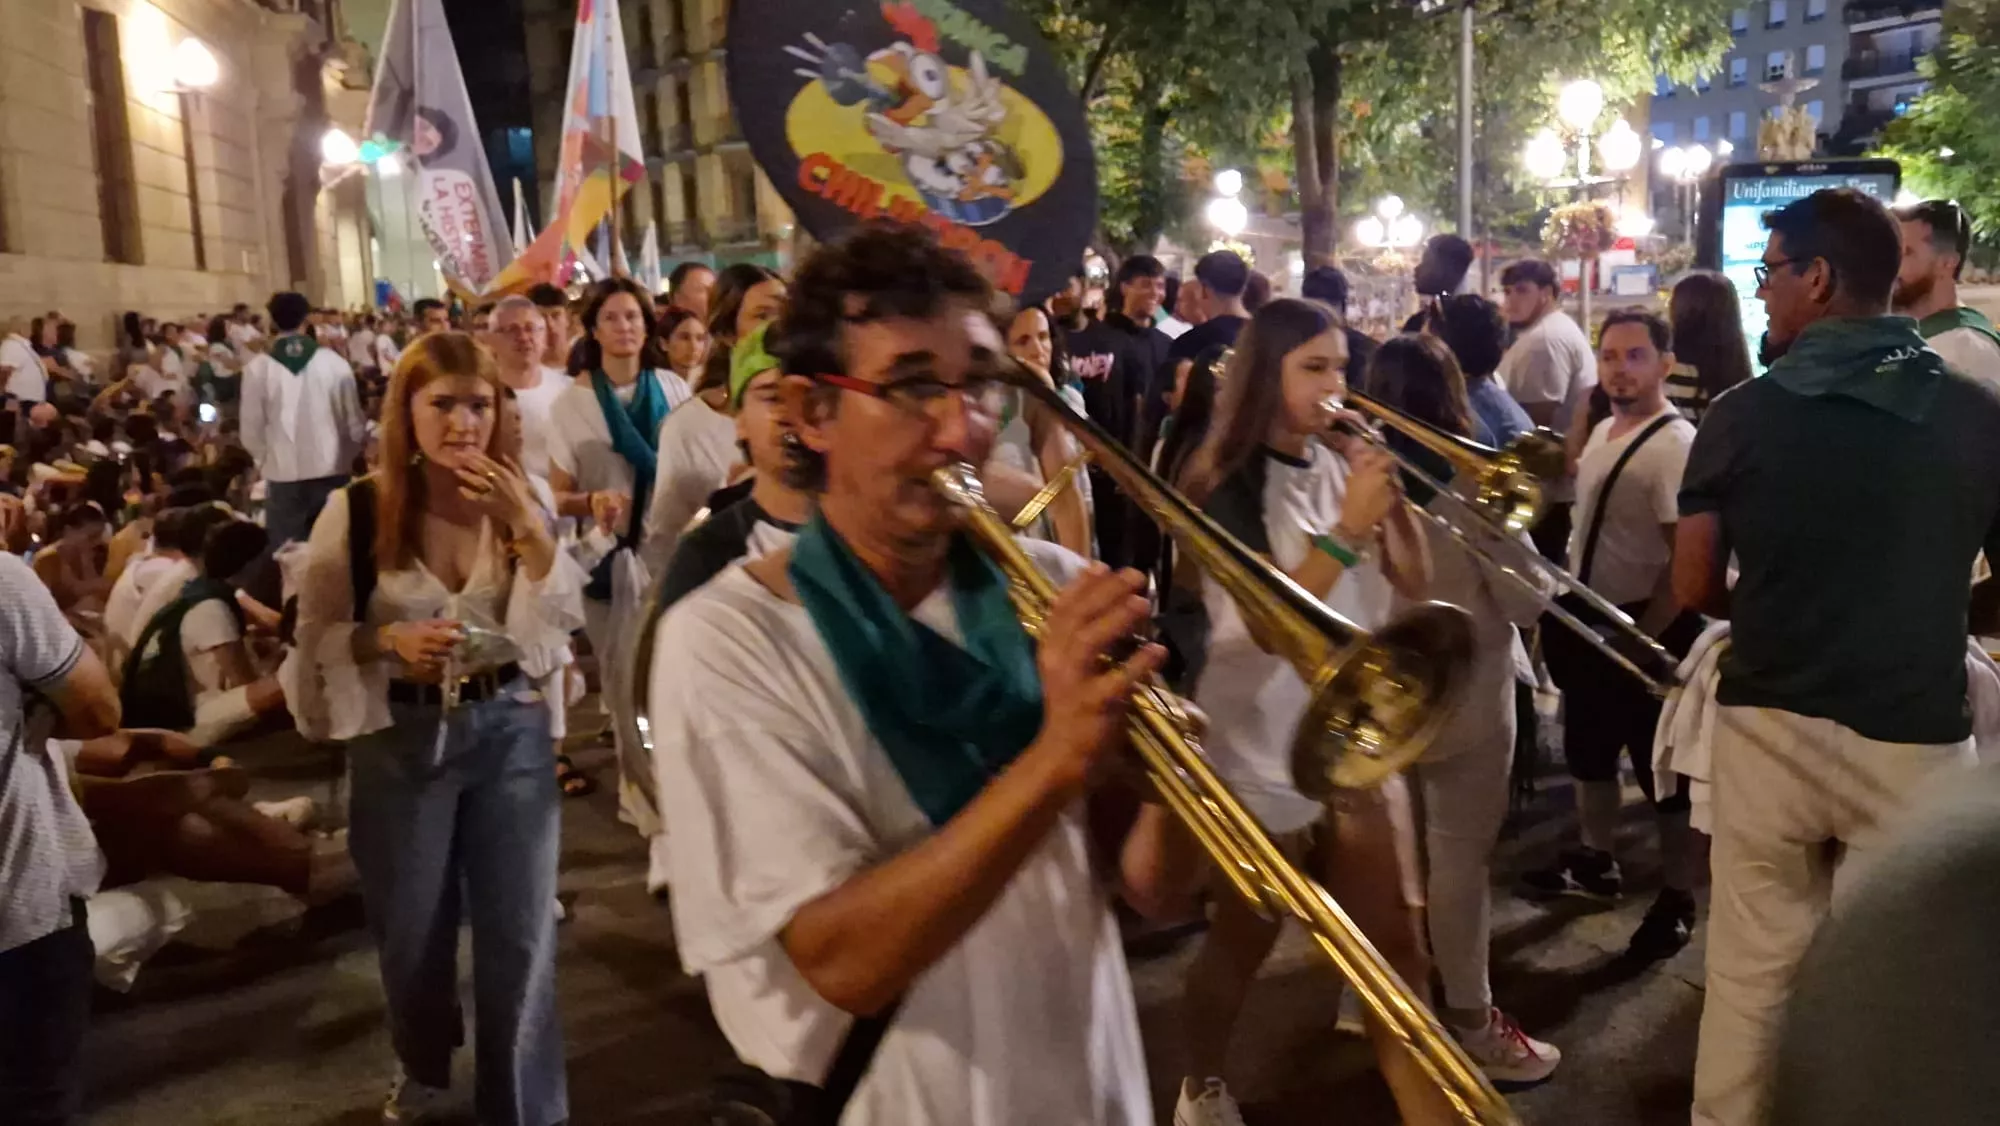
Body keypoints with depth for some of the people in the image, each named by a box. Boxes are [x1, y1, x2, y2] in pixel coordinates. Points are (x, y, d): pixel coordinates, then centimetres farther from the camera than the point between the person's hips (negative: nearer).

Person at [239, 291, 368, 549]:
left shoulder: (257, 368, -5)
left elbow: (251, 431, -1)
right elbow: (355, 424, 1)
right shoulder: (334, 362, -3)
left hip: (282, 476, -1)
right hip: (331, 473, 1)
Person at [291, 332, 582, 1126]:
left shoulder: (519, 499, 0)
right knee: (412, 931, 18)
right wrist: (388, 640, -21)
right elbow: (315, 637, -3)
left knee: (519, 936, 4)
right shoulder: (354, 509, -8)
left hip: (510, 731, 1)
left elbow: (562, 626, -7)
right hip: (400, 741, -1)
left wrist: (531, 529, -19)